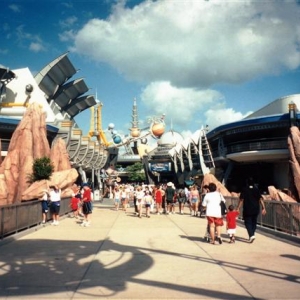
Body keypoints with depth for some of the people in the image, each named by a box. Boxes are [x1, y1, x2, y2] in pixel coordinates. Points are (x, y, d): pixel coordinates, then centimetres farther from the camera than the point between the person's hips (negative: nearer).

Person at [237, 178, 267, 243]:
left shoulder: (244, 190, -6)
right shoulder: (257, 190, 2)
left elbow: (241, 200, -10)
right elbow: (260, 199, -6)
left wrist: (238, 208, -7)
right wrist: (263, 208, -5)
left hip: (247, 210, -3)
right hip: (255, 210, 3)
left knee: (248, 223, 2)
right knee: (254, 222, 17)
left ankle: (251, 235, -16)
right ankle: (252, 235, 25)